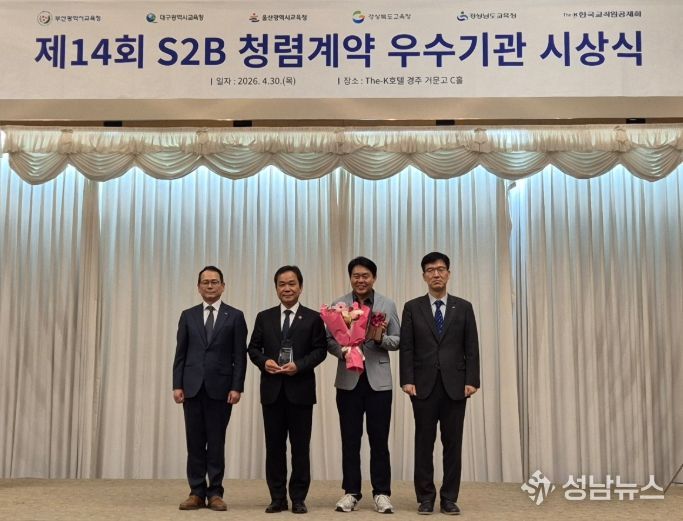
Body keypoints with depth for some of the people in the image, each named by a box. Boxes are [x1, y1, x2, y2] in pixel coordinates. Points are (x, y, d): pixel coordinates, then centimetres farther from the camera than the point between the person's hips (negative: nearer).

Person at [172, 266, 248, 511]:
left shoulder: (235, 316, 3)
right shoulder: (188, 315, 10)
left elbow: (240, 356, -1)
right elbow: (180, 354, 7)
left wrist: (237, 387, -9)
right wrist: (177, 385, -1)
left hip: (220, 387, -2)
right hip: (192, 387, 2)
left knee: (216, 442, 2)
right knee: (195, 442, 5)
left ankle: (215, 493, 11)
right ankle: (197, 492, 13)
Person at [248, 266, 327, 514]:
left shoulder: (313, 318, 3)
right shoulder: (264, 317, 11)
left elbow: (320, 350, -2)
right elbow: (253, 348, 10)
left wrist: (299, 365, -16)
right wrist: (264, 361, -11)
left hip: (300, 389, -2)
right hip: (272, 389, 2)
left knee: (300, 445, 3)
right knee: (274, 445, 7)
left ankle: (298, 498, 13)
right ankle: (277, 498, 16)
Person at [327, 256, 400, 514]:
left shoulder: (388, 305, 5)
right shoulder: (338, 305, 4)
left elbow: (398, 340, 5)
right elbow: (329, 340, 2)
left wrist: (381, 339, -15)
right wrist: (344, 353, -17)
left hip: (378, 380, 0)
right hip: (348, 380, 0)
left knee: (379, 439, 4)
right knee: (350, 439, 7)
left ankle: (382, 493, 14)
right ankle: (351, 492, 17)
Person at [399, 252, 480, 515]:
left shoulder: (463, 307, 7)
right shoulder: (412, 308, 5)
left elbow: (471, 348, 4)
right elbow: (406, 348, 1)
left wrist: (471, 381, -5)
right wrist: (407, 380, -8)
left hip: (454, 385, 1)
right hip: (424, 385, -1)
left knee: (453, 443, 4)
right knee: (424, 443, 4)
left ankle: (449, 498, 13)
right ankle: (425, 497, 13)